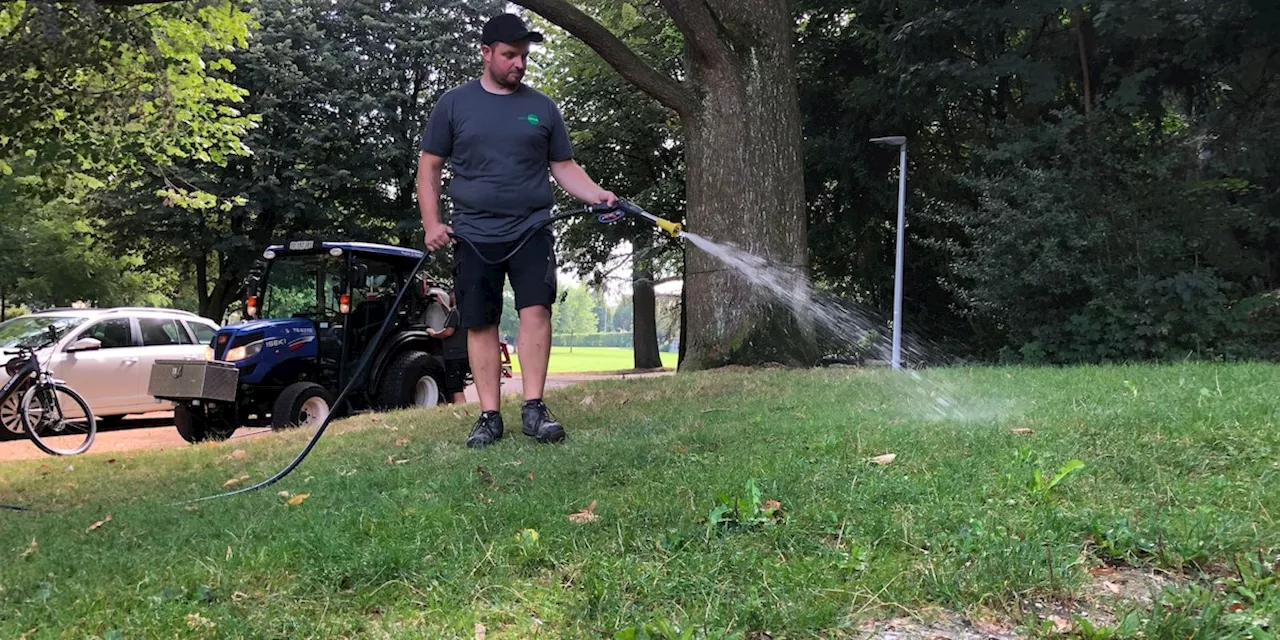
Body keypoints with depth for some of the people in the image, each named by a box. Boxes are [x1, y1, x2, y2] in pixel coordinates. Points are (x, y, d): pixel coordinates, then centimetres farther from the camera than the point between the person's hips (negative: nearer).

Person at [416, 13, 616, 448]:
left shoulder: (541, 107, 10)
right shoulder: (454, 104, 6)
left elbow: (563, 167, 12)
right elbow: (429, 167, 8)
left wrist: (598, 195, -6)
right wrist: (431, 224, -4)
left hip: (531, 229, 0)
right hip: (474, 234, 0)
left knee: (536, 309, -14)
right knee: (480, 325, 1)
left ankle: (534, 409, -9)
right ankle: (490, 416, 7)